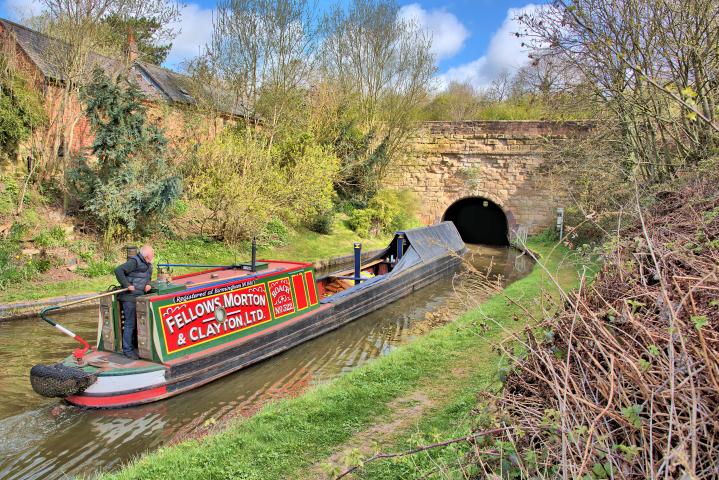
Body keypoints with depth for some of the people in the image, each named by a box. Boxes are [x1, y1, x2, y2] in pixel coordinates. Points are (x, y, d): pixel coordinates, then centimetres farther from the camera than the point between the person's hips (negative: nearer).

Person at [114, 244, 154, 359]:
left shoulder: (148, 264, 13)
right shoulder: (134, 262, -15)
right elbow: (118, 270, -22)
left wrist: (148, 284, 2)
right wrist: (127, 285, -22)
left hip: (140, 297, 9)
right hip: (130, 297, -9)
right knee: (130, 324, -4)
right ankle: (127, 350, 5)